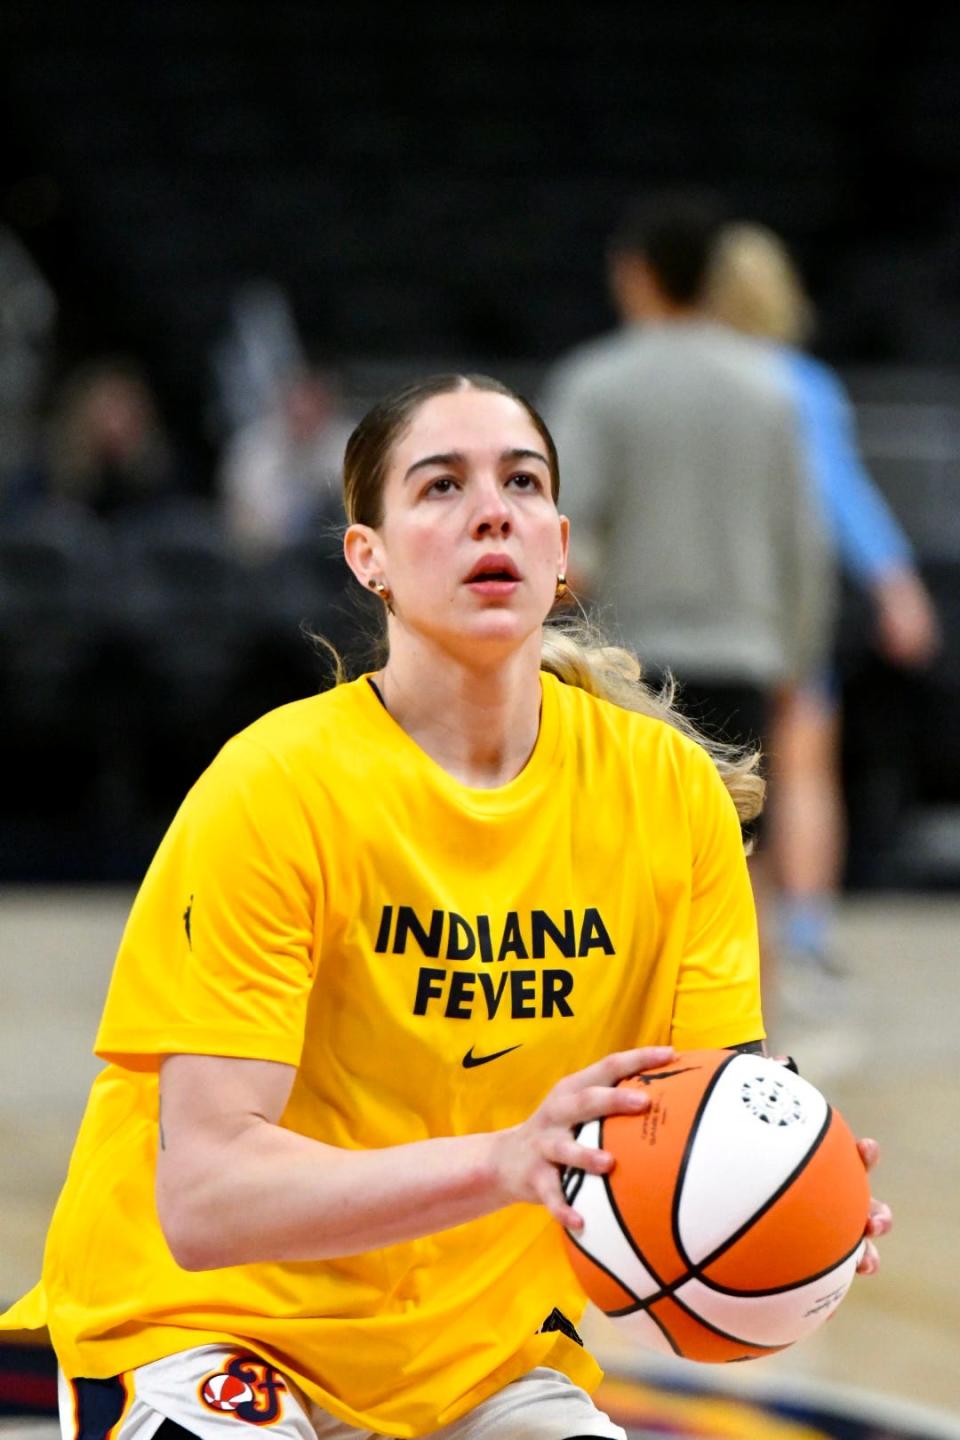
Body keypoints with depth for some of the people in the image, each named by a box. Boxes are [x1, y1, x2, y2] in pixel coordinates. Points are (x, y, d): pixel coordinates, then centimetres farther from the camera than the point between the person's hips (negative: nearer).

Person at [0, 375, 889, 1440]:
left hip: (481, 1347, 4)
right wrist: (507, 1161, -38)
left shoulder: (669, 789, -4)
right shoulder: (276, 787, -17)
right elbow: (203, 1197, -24)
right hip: (207, 1317, -4)